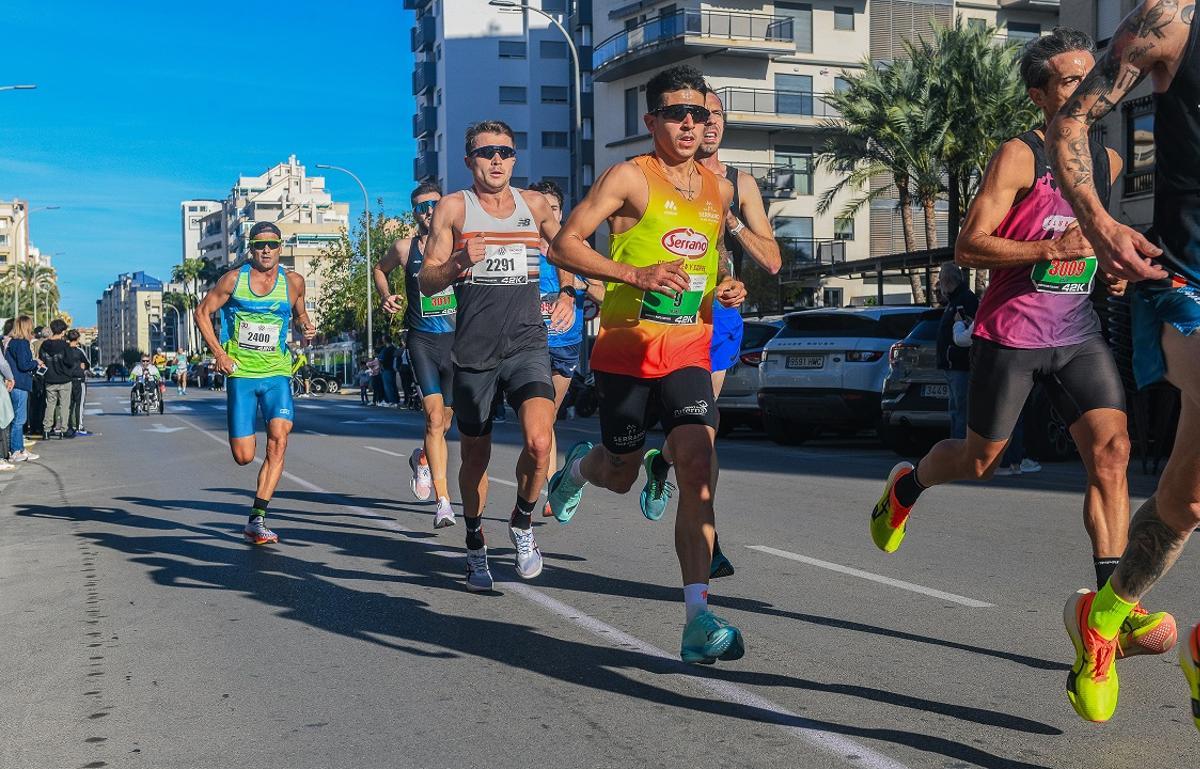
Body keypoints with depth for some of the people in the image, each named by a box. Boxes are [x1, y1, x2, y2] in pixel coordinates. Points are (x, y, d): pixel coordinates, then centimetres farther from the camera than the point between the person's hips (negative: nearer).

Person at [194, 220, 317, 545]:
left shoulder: (293, 282, 5)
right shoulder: (233, 279, 0)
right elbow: (203, 312, 9)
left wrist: (305, 329, -1)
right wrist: (219, 353, -2)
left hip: (277, 374, 1)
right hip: (241, 373, -1)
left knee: (279, 441, -19)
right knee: (243, 457, -5)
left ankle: (256, 519, -13)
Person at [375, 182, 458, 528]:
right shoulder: (405, 248, 5)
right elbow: (380, 269, 25)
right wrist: (386, 296, 8)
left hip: (457, 340, 1)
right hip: (422, 340, -1)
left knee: (445, 419, 12)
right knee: (434, 417, -14)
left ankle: (422, 457, 47)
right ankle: (443, 502, -14)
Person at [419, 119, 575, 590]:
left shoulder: (535, 205, 7)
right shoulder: (453, 208, 0)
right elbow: (426, 282, -2)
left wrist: (568, 295, 12)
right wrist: (459, 262, -22)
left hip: (527, 345, 1)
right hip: (473, 352, 0)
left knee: (539, 442, -21)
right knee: (475, 456, 11)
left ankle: (522, 521, 7)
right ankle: (475, 546, 34)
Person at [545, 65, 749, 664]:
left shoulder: (719, 190, 11)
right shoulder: (629, 177, -6)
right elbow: (564, 246, -11)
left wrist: (728, 285, 6)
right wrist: (635, 274, -25)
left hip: (690, 351, 3)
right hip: (627, 350, -3)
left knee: (698, 469, -15)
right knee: (621, 476, 12)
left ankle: (698, 620, -14)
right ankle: (581, 464, 52)